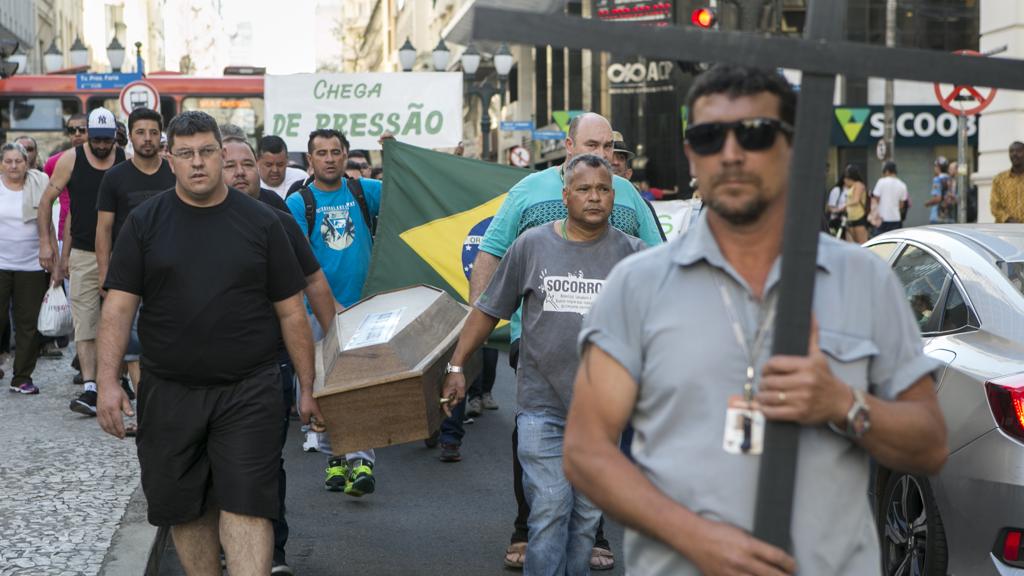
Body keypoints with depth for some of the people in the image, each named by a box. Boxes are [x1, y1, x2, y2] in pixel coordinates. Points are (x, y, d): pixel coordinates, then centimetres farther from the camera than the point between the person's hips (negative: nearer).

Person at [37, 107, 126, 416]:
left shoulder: (127, 161, 0)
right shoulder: (71, 159, -1)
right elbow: (47, 201, 6)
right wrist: (46, 243, 1)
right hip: (83, 254, 0)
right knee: (85, 323, -6)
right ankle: (90, 389, -8)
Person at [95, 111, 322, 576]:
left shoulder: (260, 222, 3)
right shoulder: (145, 222, 4)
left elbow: (291, 312, 6)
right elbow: (119, 306, 0)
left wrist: (308, 387, 6)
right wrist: (107, 381, -10)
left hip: (249, 392, -2)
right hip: (169, 393, 2)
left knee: (245, 504, -8)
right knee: (184, 506, 10)